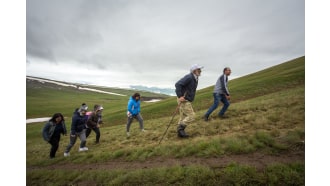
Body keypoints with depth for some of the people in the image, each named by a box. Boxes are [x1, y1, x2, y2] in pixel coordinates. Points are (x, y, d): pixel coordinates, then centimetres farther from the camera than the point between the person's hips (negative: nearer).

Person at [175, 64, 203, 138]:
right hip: (183, 101, -10)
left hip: (186, 101, 10)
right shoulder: (189, 77, -18)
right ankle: (180, 128, -2)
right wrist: (180, 96, -29)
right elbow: (177, 84, -27)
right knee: (191, 116, -9)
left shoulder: (195, 79, 13)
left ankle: (180, 132, 19)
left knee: (183, 117, 12)